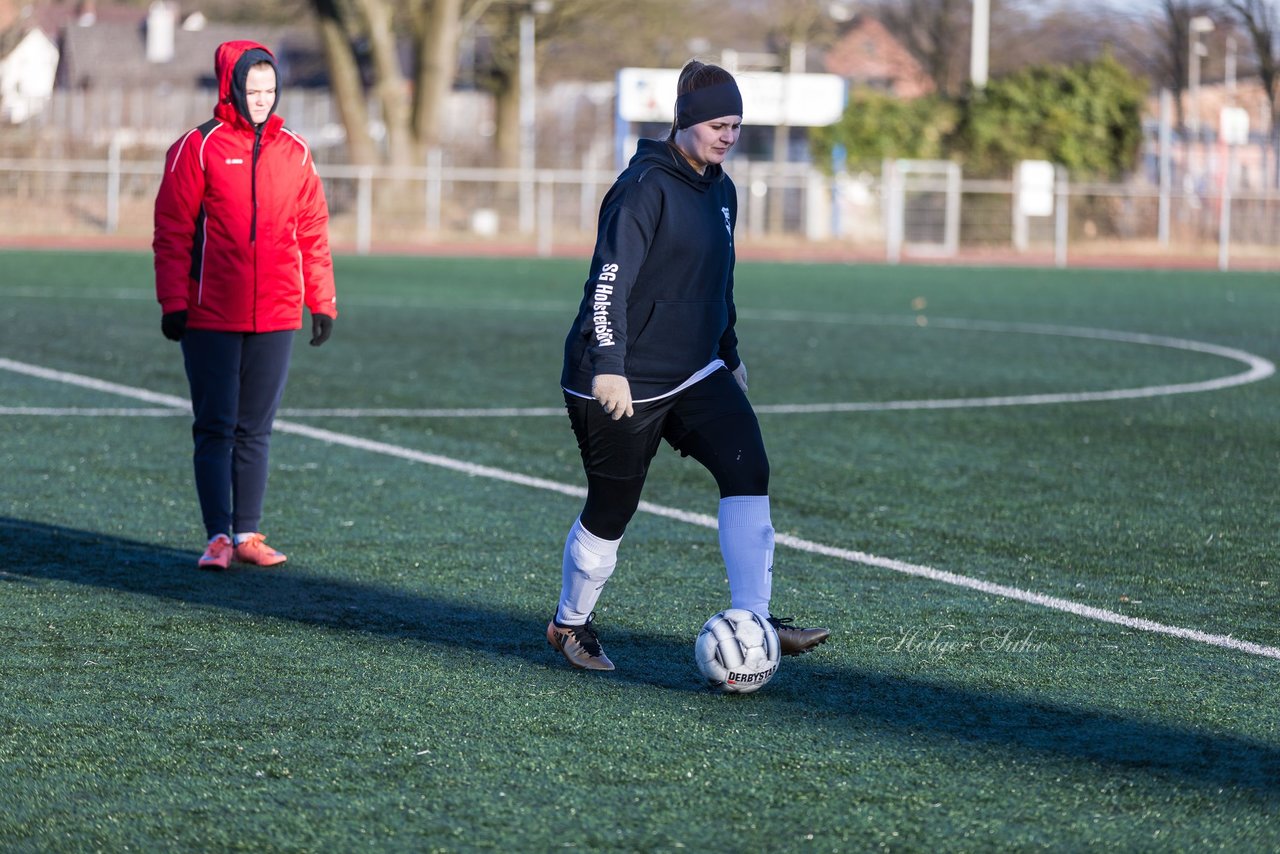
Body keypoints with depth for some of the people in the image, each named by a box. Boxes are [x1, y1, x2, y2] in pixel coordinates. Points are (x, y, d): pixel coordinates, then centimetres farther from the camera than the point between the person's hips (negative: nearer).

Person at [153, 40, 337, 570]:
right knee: (215, 429, -2)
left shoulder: (294, 153, 9)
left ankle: (247, 535, 12)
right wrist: (174, 303, -9)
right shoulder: (199, 148, -3)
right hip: (211, 319, -3)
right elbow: (172, 232, -3)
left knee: (256, 431, 8)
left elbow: (313, 234, 11)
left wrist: (322, 303, 7)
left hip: (276, 318, 3)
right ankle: (218, 538, -2)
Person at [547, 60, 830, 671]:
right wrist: (607, 365, -30)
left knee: (748, 470, -13)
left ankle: (753, 621, -15)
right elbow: (609, 280, -22)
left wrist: (730, 356, 28)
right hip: (624, 384, -7)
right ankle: (570, 624, 27)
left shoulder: (720, 190, 11)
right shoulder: (645, 186, -16)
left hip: (696, 374, 7)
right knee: (611, 509, 3)